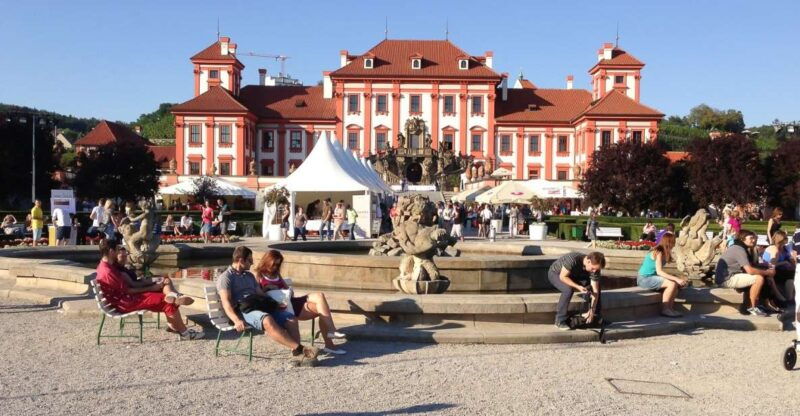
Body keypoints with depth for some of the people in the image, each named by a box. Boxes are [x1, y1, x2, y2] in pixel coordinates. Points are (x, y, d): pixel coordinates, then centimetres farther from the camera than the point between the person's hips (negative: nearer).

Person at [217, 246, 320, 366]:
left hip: (260, 307, 7)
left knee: (291, 318, -17)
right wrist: (237, 320, -26)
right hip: (244, 311, -7)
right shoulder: (225, 277, 4)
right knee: (267, 320, -38)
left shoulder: (249, 275, 28)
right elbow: (226, 302, -10)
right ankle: (299, 348, -41)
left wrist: (276, 305, 9)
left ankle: (297, 354, -32)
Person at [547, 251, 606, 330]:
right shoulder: (573, 259, -39)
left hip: (574, 276, 6)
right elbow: (563, 277, -29)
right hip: (555, 273, -6)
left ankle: (596, 317, 11)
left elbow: (595, 291, -19)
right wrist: (578, 287, -40)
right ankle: (560, 321, -23)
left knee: (597, 287, -6)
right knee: (568, 289, -35)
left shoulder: (595, 268, -22)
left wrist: (592, 311, -23)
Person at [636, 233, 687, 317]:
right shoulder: (658, 252, -17)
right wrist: (676, 279, -29)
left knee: (677, 284, 0)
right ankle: (665, 309, -14)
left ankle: (670, 308, 1)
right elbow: (659, 271, -26)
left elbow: (660, 272, 5)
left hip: (651, 277, 9)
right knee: (672, 284, -23)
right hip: (644, 279, -9)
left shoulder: (663, 252, 10)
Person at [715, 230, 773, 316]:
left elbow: (750, 266, 16)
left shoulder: (738, 248, 17)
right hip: (727, 279, -11)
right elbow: (750, 270, -23)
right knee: (759, 278, -18)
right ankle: (752, 308, -6)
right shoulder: (739, 249, -15)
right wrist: (767, 272, -10)